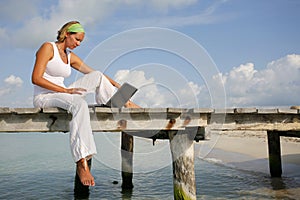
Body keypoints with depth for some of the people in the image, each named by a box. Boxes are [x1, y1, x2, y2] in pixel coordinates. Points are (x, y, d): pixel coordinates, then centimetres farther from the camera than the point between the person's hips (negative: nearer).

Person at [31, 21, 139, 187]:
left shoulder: (71, 57, 14)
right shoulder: (48, 47, -6)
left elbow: (93, 73, 16)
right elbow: (36, 78, -16)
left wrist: (118, 86, 9)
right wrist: (66, 90, -22)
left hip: (61, 95, 7)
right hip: (43, 97, -7)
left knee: (98, 76, -3)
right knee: (80, 104, -38)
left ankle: (122, 103, 6)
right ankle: (81, 163, -44)